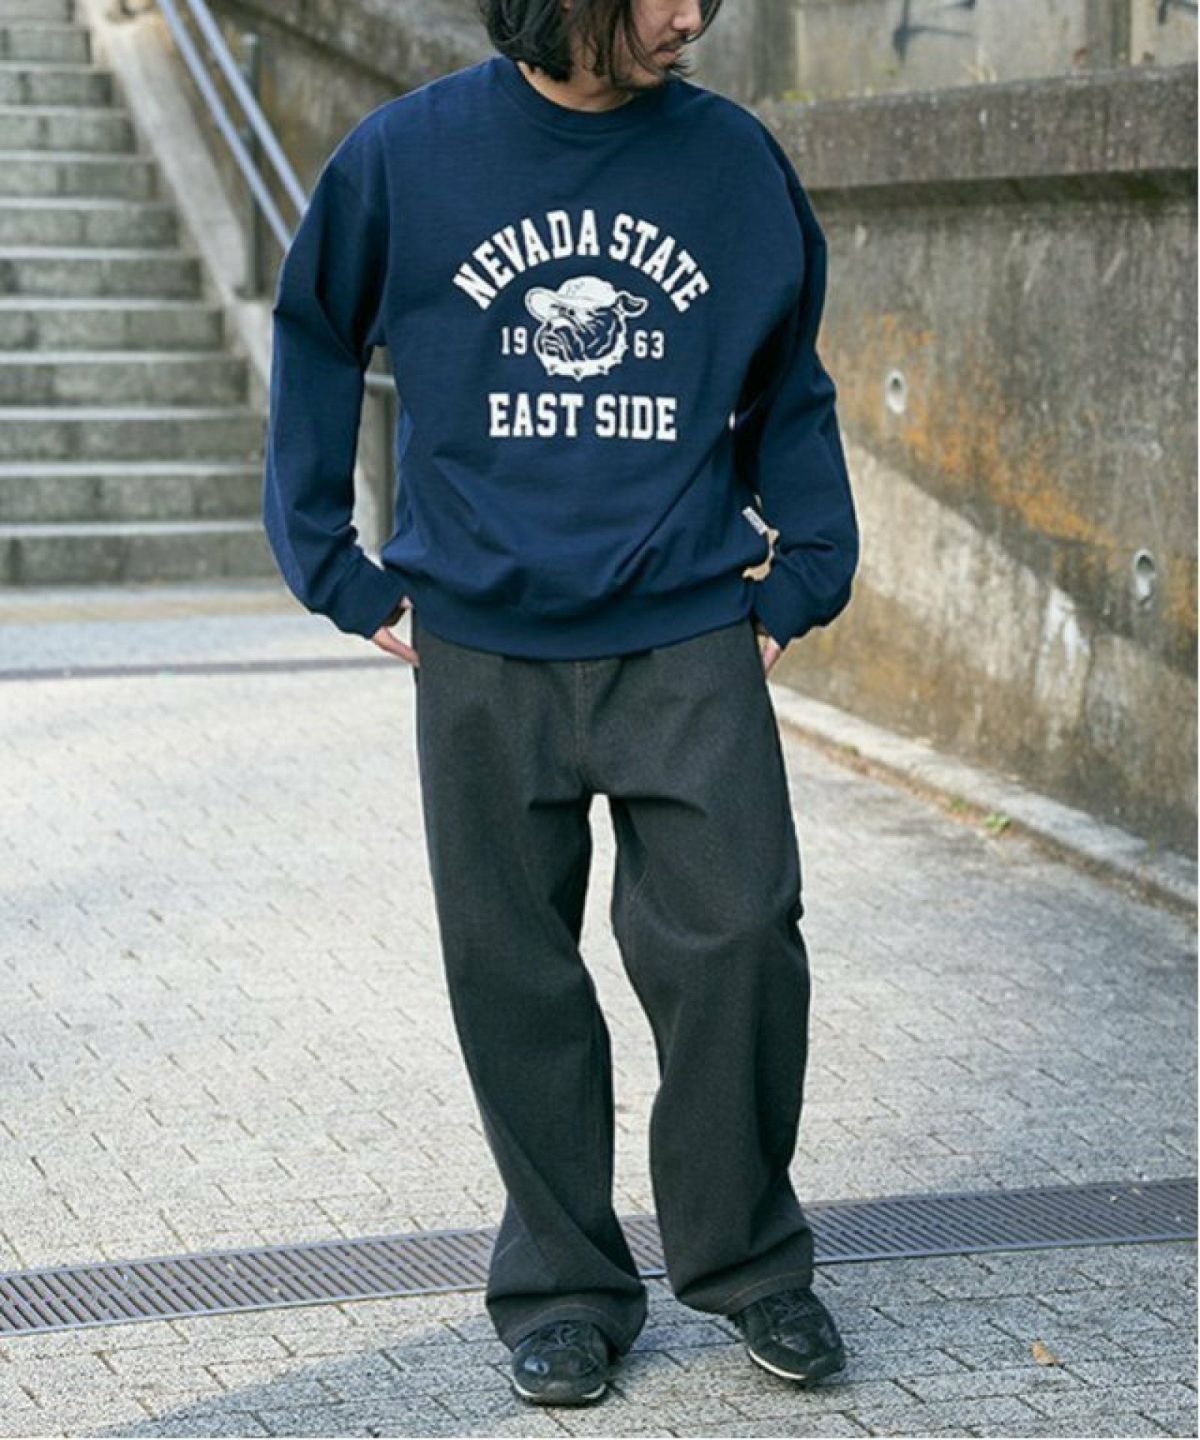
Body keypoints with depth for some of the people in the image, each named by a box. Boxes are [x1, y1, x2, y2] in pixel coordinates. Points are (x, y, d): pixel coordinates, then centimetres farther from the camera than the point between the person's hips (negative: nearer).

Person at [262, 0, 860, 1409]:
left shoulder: (734, 158, 1)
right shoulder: (407, 155, -2)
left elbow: (790, 385, 15)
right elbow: (313, 348, 11)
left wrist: (802, 580, 9)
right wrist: (341, 575, 8)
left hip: (689, 648, 0)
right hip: (482, 657, 0)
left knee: (740, 944, -6)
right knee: (516, 978, 5)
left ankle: (745, 1254, 15)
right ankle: (563, 1282, 21)